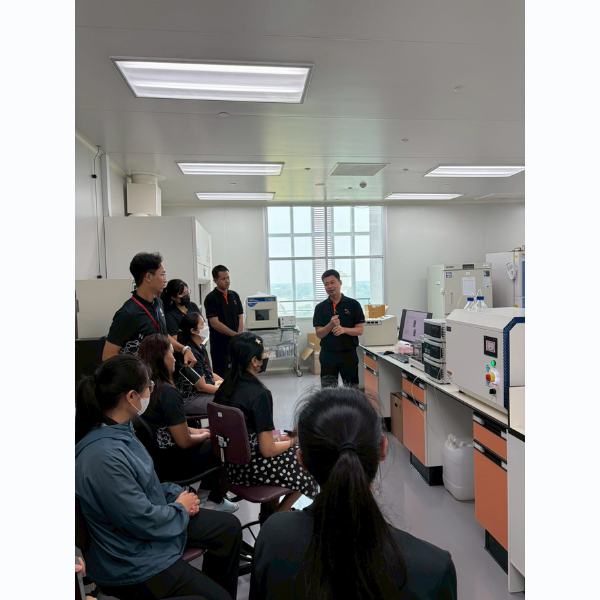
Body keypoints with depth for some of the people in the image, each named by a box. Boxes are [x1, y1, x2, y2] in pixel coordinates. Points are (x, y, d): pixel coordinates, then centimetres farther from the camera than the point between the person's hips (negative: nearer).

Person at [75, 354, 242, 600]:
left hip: (155, 514, 9)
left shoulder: (118, 428, -6)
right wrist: (181, 508, -11)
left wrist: (175, 495, -2)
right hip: (133, 562, -9)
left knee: (230, 527, 16)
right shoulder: (103, 457, -36)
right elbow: (144, 521, -28)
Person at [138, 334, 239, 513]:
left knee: (210, 436, 20)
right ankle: (215, 501, 29)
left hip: (154, 454, 8)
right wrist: (203, 436, -2)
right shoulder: (167, 391, -27)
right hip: (170, 463, -8)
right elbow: (184, 442, -22)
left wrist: (194, 430, 11)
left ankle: (203, 494, 28)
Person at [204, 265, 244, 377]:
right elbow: (214, 323, -14)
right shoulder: (211, 298, -7)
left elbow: (240, 317, 10)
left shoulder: (234, 295, 11)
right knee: (221, 377, 1)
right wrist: (235, 335, -14)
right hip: (220, 345, -5)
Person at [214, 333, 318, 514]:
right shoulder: (259, 394, -26)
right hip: (253, 468, -7)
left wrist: (280, 437, 12)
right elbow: (268, 450, -22)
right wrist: (290, 442, -2)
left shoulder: (227, 385, -3)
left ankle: (272, 509, 31)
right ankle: (278, 515, 26)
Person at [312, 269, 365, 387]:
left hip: (349, 354, -1)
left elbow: (360, 330, -2)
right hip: (328, 354, 1)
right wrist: (331, 325, -20)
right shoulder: (320, 307, 4)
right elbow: (319, 334, -1)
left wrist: (344, 329, -21)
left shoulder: (353, 304, 1)